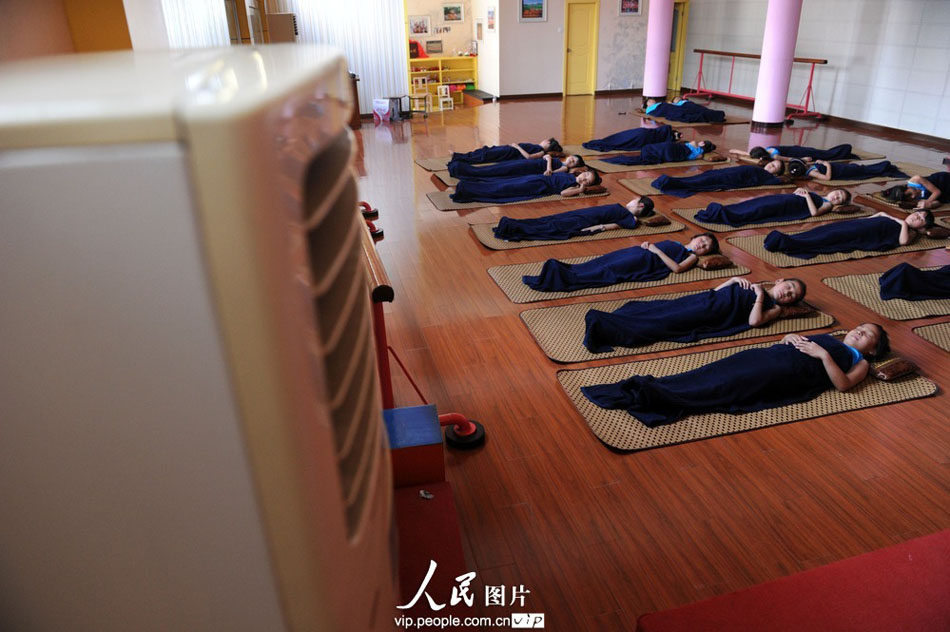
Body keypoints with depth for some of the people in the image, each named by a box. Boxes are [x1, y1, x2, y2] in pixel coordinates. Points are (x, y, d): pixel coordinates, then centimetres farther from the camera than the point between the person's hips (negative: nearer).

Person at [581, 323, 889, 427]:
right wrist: (790, 338, 11)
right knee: (715, 373, -21)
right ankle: (643, 388, -38)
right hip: (772, 355, 5)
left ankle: (656, 398, -48)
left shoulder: (861, 363, 21)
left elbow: (843, 384, 1)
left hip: (788, 373, -5)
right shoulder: (827, 338, 37)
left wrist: (823, 355, -7)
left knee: (730, 385, -30)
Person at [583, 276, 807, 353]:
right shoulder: (753, 285, 30)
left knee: (665, 321, -21)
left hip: (714, 314, -4)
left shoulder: (775, 308, 17)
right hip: (708, 301, 4)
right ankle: (603, 322, -31)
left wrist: (760, 296, 2)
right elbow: (714, 291, 26)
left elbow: (754, 321, -5)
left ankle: (603, 327, -34)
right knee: (664, 309, -19)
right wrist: (734, 280, 13)